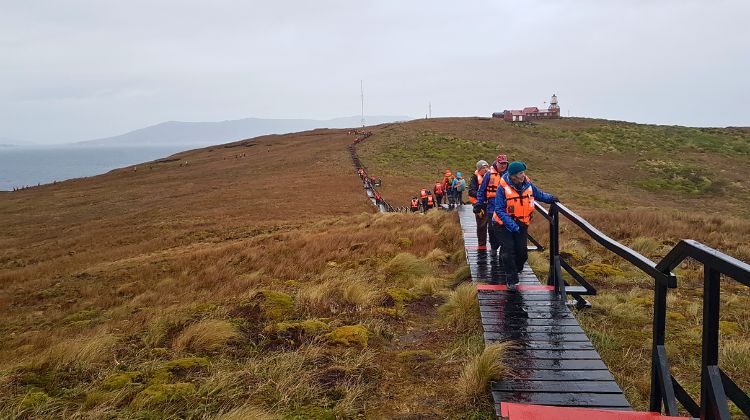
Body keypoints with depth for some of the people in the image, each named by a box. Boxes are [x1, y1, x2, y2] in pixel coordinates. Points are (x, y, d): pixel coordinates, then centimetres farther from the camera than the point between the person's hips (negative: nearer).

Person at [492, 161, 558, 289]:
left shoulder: (527, 184, -6)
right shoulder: (503, 188, -21)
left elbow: (539, 194, 14)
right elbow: (499, 210, -22)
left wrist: (550, 198, -6)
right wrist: (511, 225, -30)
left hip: (521, 225, 5)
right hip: (504, 225, -4)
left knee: (522, 252, 7)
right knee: (508, 251, -8)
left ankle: (516, 269, 36)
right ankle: (511, 280, 3)